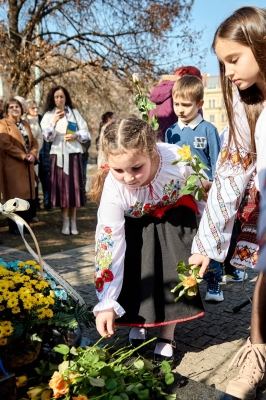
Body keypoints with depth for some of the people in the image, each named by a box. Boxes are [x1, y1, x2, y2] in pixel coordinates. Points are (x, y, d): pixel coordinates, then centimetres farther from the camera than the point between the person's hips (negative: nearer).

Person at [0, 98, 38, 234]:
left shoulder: (25, 124, 19)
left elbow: (34, 142, 15)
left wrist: (33, 154, -5)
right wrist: (23, 156, -17)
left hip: (27, 166, 6)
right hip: (13, 166, -6)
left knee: (28, 196, 5)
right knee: (15, 196, -3)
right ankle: (14, 226, 7)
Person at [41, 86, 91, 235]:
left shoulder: (74, 112, 6)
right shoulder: (49, 115, 6)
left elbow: (86, 133, 5)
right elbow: (47, 137, -7)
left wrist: (76, 136, -14)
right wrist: (54, 121, -19)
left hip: (74, 153, 0)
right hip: (58, 154, 0)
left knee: (74, 186, 0)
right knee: (62, 186, 0)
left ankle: (73, 221, 9)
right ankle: (65, 221, 8)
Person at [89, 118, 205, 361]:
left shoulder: (179, 161, -37)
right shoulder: (113, 189, -36)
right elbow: (109, 245, -27)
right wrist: (107, 304, -25)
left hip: (175, 215, 0)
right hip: (135, 224, 0)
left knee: (174, 270, -8)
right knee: (134, 270, -7)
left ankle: (166, 337, 13)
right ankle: (137, 325, 23)